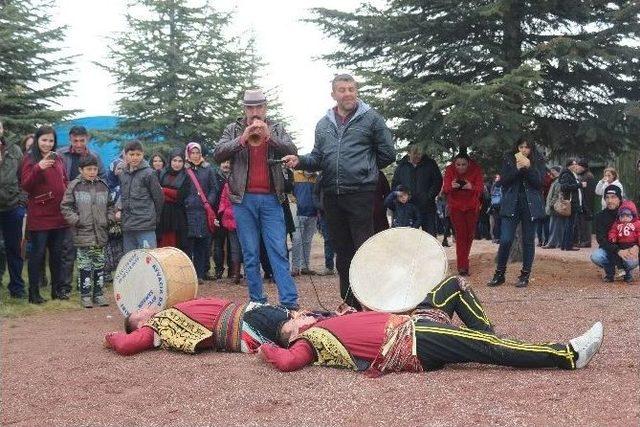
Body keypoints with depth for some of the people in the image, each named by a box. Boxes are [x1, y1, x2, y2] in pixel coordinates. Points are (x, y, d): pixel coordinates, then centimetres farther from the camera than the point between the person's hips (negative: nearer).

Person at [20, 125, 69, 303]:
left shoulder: (58, 159, 12)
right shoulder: (30, 159, -2)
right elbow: (25, 186, -12)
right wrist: (38, 168, -26)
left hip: (59, 214, 5)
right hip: (39, 216, -5)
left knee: (57, 253, 12)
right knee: (38, 253, -1)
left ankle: (58, 289, 22)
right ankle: (34, 292, 6)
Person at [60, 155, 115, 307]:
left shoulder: (103, 186, 10)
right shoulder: (74, 186, -2)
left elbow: (110, 205, 20)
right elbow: (65, 207, -2)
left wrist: (110, 218, 5)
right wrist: (76, 220, -11)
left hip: (100, 233, 4)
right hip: (82, 233, -4)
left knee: (99, 264, 9)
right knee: (84, 265, -1)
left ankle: (98, 293, 18)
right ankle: (85, 295, 7)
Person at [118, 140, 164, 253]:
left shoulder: (148, 174, -5)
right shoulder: (123, 175, 13)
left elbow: (159, 198, -1)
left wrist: (154, 217, 6)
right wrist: (121, 210, 8)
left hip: (145, 227, -6)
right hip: (127, 227, 6)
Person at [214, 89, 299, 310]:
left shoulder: (276, 129, 10)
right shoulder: (233, 129, 9)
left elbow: (292, 151, -4)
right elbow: (218, 154, -5)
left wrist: (269, 137, -20)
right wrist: (242, 139, -19)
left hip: (271, 198, 0)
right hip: (244, 200, 0)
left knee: (279, 252, -4)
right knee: (250, 255, 4)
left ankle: (290, 301, -7)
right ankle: (257, 301, 10)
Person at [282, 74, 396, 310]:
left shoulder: (371, 118, 1)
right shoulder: (323, 124, 15)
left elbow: (387, 153, 3)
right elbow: (318, 158, 16)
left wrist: (364, 169, 7)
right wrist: (300, 161, -3)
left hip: (361, 193, -5)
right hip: (332, 194, 5)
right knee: (342, 251, 11)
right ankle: (349, 303, 21)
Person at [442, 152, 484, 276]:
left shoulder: (476, 169, -12)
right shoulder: (450, 170, -12)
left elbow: (480, 188, -17)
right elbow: (445, 189, -17)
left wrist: (471, 187, -40)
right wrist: (451, 186, -40)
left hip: (472, 206, 2)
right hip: (456, 206, -2)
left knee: (470, 234, 8)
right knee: (460, 234, -11)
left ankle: (463, 261, 29)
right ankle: (462, 266, -12)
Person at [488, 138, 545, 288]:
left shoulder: (538, 162, 5)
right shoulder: (509, 160, 6)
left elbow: (539, 182, -7)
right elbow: (503, 180, -3)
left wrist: (528, 167, -17)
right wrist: (517, 168, -15)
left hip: (531, 206, 0)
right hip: (511, 205, 0)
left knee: (528, 241, 4)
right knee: (505, 240, -6)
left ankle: (525, 275, 13)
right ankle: (499, 274, 6)